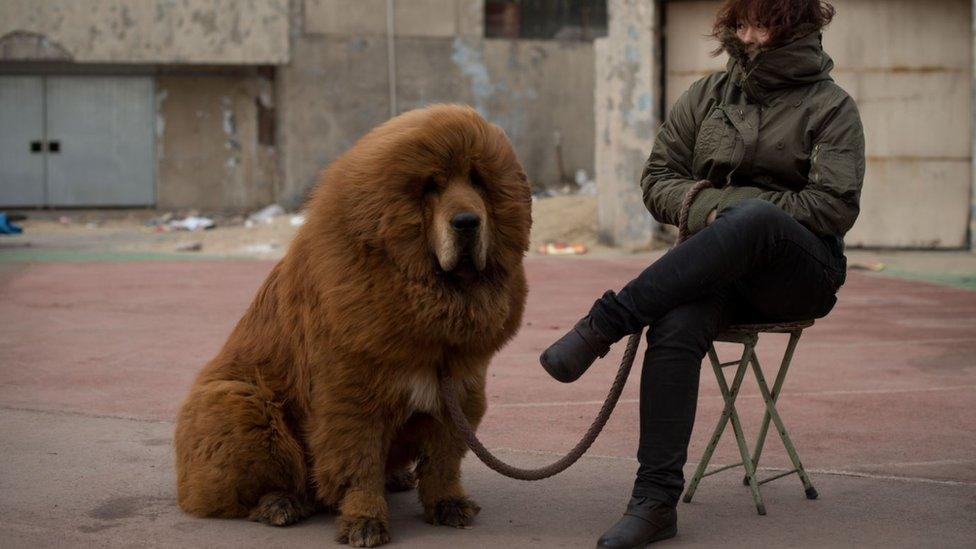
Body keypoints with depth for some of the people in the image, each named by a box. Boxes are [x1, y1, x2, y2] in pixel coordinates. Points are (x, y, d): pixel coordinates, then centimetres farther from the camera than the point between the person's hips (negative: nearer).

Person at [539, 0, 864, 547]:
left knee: (753, 219, -39)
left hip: (802, 273, -3)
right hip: (718, 268, 3)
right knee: (675, 327, -33)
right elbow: (658, 179, 13)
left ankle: (604, 323, -35)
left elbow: (832, 207, -6)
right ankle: (655, 502, -35)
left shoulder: (831, 107, 4)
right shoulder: (709, 94, 15)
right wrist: (709, 208, -8)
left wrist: (731, 205, -8)